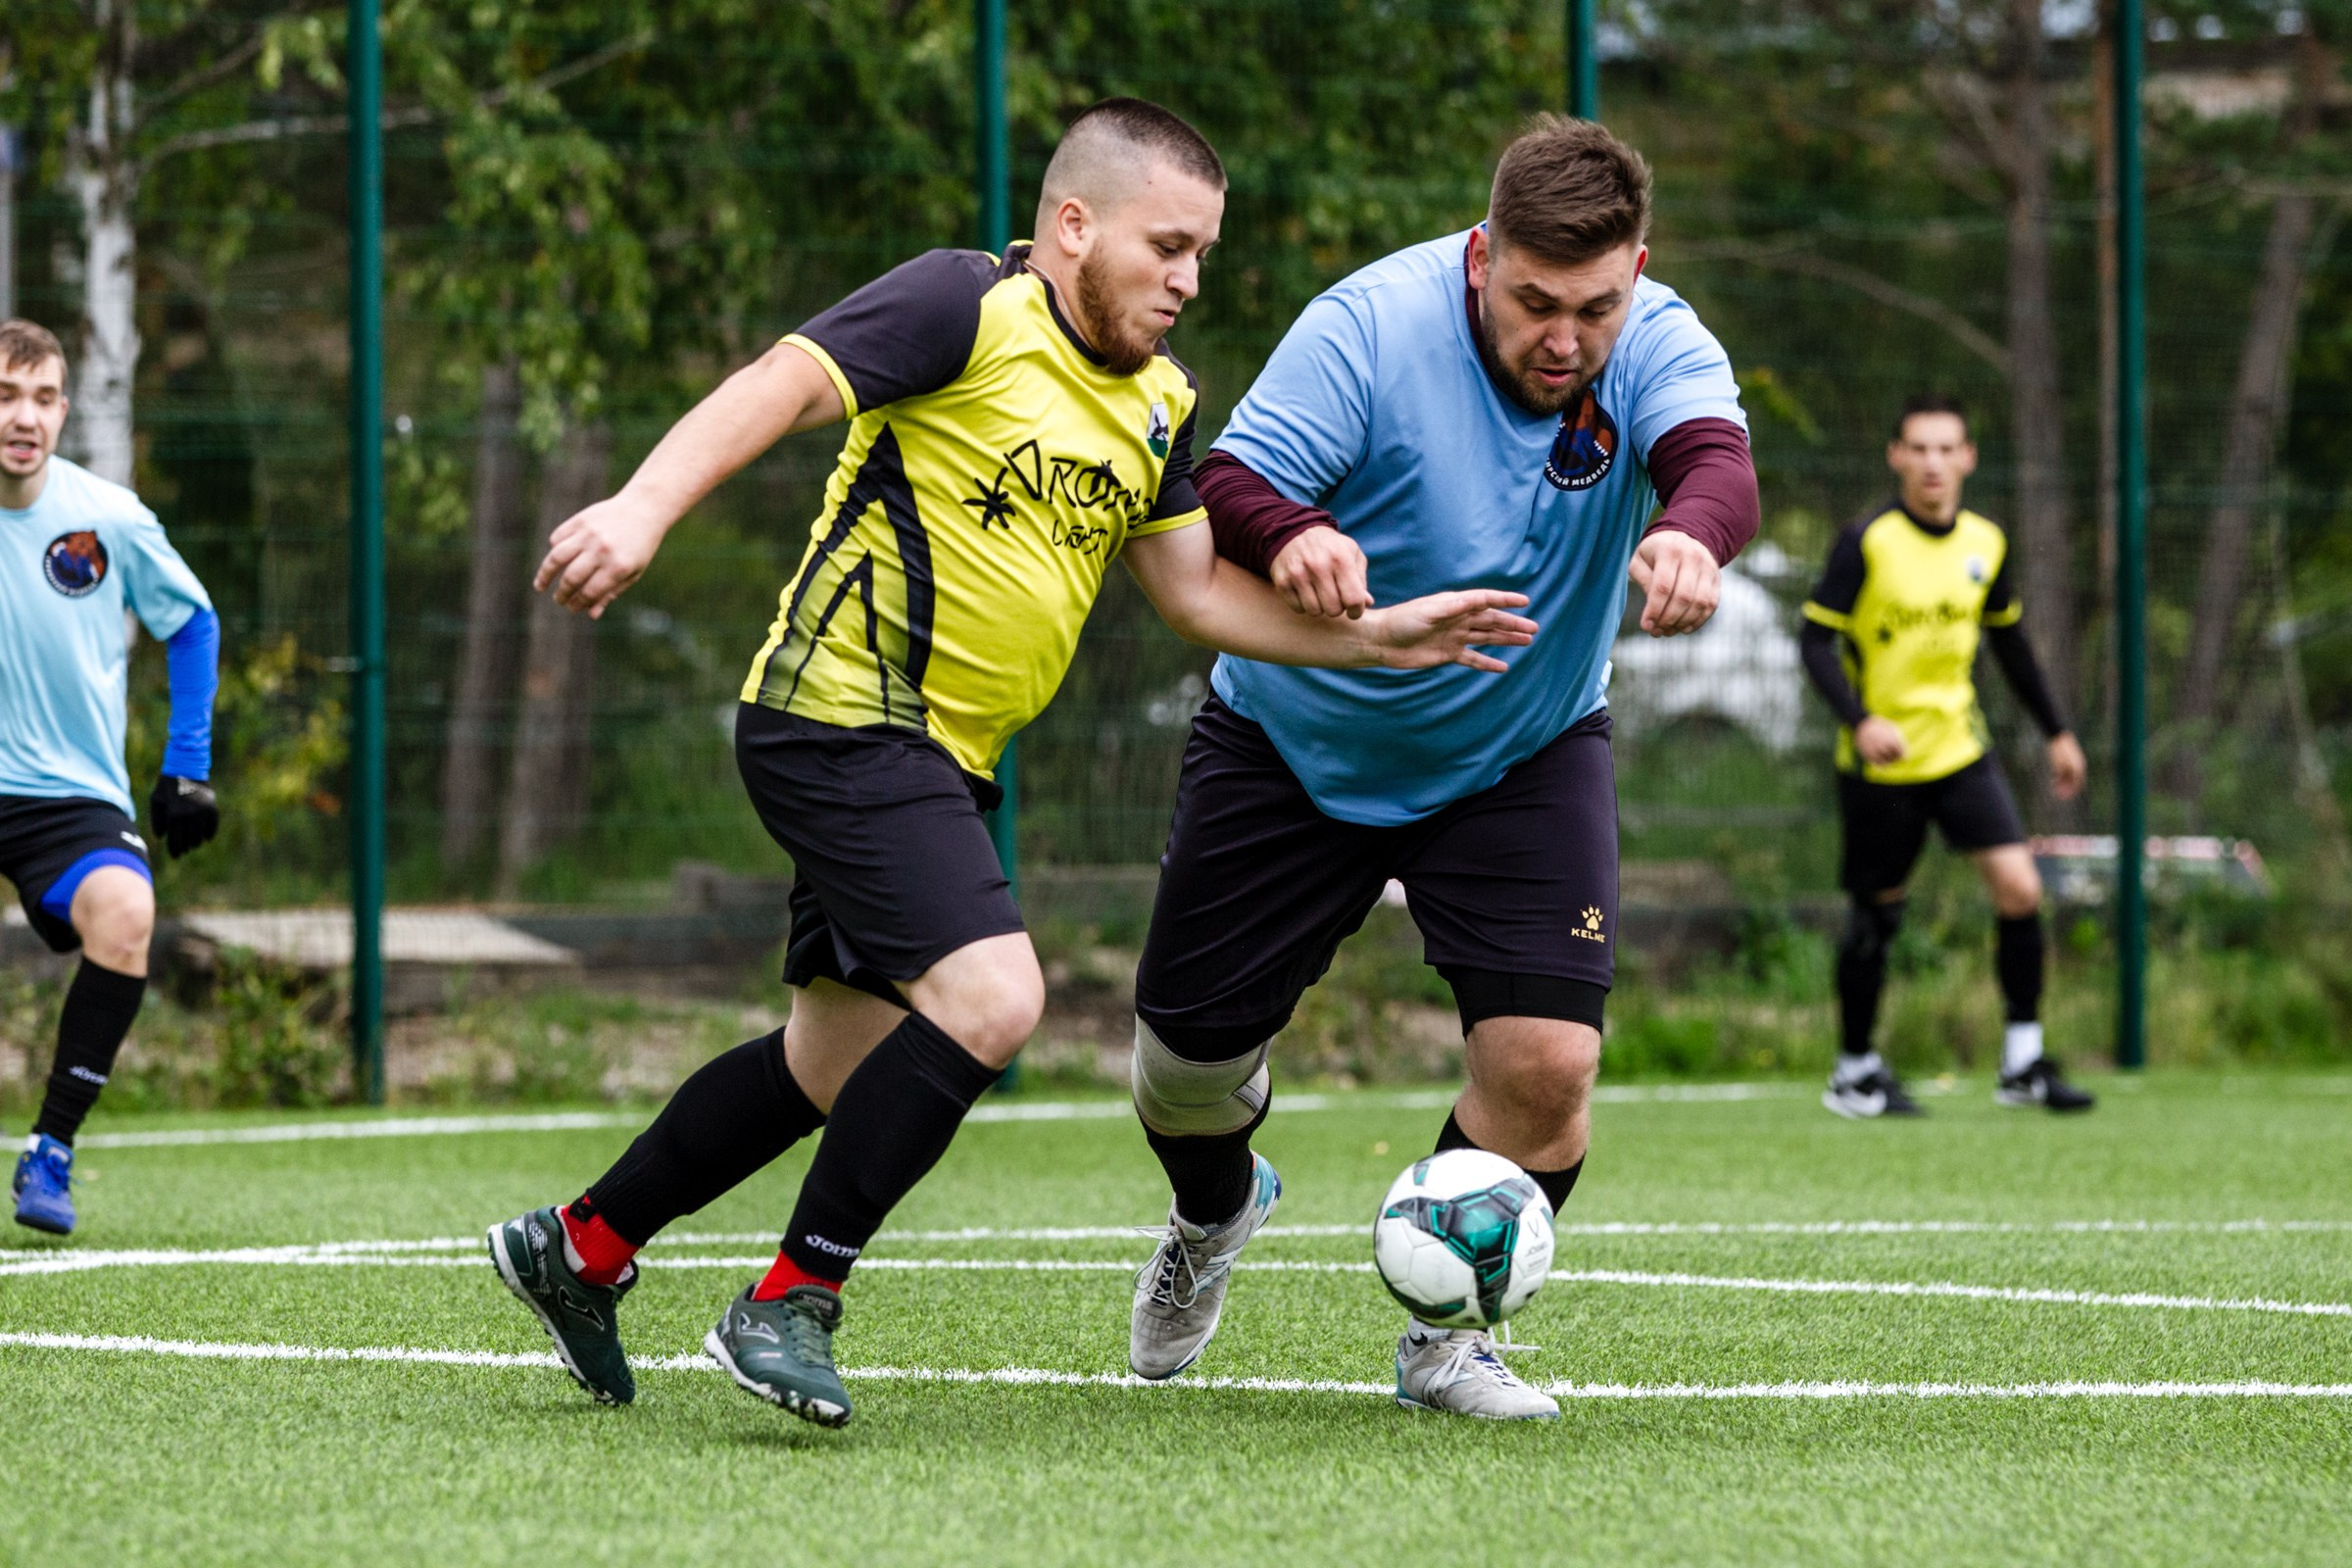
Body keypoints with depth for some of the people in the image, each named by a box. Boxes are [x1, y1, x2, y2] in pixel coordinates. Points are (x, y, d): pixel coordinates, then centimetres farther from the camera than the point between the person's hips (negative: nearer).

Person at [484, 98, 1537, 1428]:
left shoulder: (1160, 404, 12)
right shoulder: (970, 308, -13)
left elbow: (1198, 589, 17)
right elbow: (783, 385, -22)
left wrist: (1371, 638, 5)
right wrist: (646, 507, -37)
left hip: (940, 764, 10)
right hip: (845, 715, -10)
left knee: (841, 1064, 17)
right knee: (989, 997, -23)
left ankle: (581, 1248, 34)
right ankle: (793, 1305, -12)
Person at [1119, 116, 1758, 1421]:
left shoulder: (1656, 344, -18)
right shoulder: (1371, 327, -24)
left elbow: (1716, 462, -38)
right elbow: (1225, 484, -32)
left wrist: (1691, 535, -63)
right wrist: (1290, 535, -57)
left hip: (1525, 757, 1)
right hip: (1297, 738, -1)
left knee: (1547, 1062, -17)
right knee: (1188, 1048, 6)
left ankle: (1445, 1338, 8)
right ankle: (1214, 1215, 44)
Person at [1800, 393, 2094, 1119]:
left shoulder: (1986, 544, 3)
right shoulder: (1867, 542, -12)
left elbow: (2010, 642, 18)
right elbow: (1816, 641, -13)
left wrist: (2056, 731, 18)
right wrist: (1859, 721, -28)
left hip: (1960, 752, 4)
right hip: (1881, 761, -4)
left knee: (2020, 889, -10)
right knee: (1876, 916, 3)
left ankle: (2024, 1062, 1)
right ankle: (1854, 1070, 20)